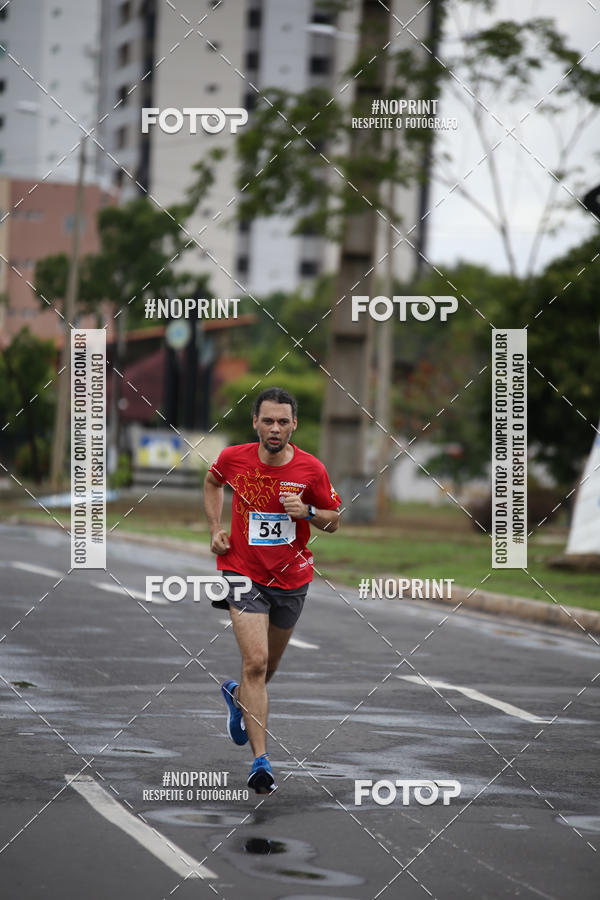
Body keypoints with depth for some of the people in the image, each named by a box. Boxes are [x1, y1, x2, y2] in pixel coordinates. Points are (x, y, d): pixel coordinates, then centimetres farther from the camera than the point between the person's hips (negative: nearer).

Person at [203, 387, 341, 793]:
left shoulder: (312, 470, -12)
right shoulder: (234, 458, -10)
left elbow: (334, 520, 2)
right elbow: (213, 481, 14)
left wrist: (307, 512, -19)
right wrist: (216, 528, 3)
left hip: (292, 578, 2)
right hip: (244, 573, -2)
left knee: (269, 665, 19)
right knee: (255, 662, -17)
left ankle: (237, 696, 55)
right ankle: (261, 760, -16)